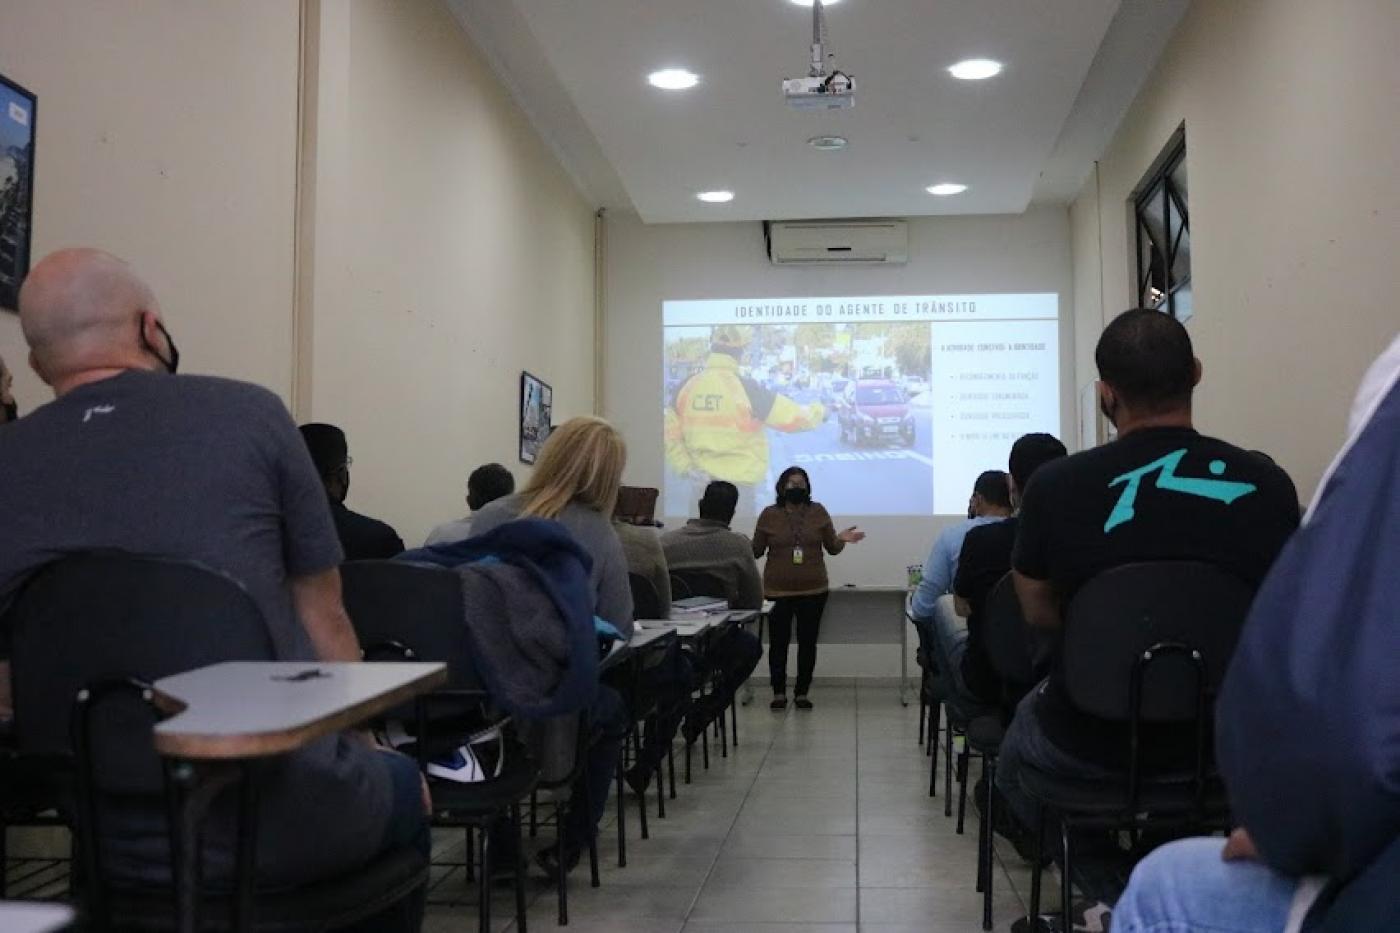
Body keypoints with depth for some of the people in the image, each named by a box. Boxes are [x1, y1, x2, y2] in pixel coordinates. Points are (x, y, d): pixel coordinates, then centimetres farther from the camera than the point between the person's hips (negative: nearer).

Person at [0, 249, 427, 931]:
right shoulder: (247, 412, -7)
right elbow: (325, 624, -1)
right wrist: (354, 745, 16)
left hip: (114, 836, 4)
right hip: (282, 820, -4)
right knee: (402, 786, 29)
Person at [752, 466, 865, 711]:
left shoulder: (818, 512, 3)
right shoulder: (769, 514, 1)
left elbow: (832, 548, 7)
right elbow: (756, 550, 2)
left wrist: (841, 539, -13)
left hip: (813, 590, 1)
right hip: (778, 591, -1)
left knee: (808, 642, 5)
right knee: (778, 642, 2)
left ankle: (802, 693, 17)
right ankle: (779, 693, 15)